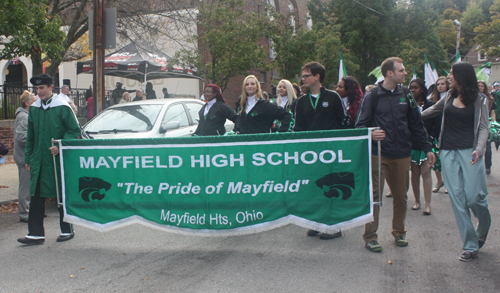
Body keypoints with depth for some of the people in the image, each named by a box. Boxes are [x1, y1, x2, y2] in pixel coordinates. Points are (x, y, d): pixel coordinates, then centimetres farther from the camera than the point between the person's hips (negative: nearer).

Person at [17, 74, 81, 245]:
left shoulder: (62, 107, -7)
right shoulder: (34, 108, 10)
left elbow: (74, 131, -6)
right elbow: (30, 136, 17)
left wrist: (60, 147, -17)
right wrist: (28, 158, 14)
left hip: (58, 159, -5)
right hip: (39, 160, 5)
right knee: (36, 196, 2)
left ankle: (67, 231, 18)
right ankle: (35, 234, 7)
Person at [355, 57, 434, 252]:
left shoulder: (405, 95, 9)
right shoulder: (372, 96, -2)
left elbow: (416, 124, 13)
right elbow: (360, 125, -4)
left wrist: (427, 148, 11)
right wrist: (370, 134, -25)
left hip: (402, 155, 4)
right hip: (378, 154, -4)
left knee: (401, 196, 10)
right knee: (374, 195, -2)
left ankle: (399, 232, 27)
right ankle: (370, 236, 8)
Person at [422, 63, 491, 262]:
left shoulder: (479, 100, -1)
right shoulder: (449, 98, 10)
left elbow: (483, 128, -5)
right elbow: (432, 111, 27)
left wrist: (479, 149, -20)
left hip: (469, 152, -4)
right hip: (448, 152, 4)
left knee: (474, 196, -8)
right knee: (457, 198, -1)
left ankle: (483, 229, 26)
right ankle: (470, 245, 7)